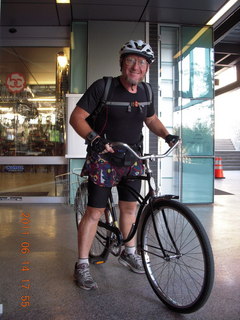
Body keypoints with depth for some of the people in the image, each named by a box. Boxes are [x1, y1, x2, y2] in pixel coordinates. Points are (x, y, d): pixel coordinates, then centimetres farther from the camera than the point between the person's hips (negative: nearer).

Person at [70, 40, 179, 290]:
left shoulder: (144, 92, 4)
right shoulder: (103, 87, -14)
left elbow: (151, 119, 19)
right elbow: (76, 117, -16)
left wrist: (166, 135, 1)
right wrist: (94, 137, -34)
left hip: (132, 160, 6)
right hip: (103, 159, -5)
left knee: (129, 207, 15)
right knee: (95, 212, -3)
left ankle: (129, 253, 35)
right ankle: (82, 265, 12)